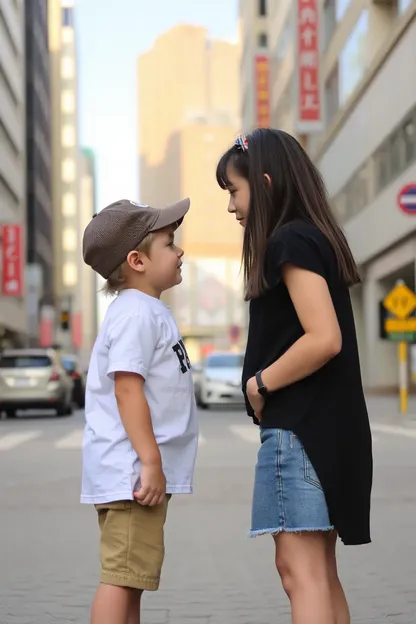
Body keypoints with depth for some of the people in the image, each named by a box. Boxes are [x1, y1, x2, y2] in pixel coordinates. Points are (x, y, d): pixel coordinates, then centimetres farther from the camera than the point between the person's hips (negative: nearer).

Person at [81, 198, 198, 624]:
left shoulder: (146, 312, 19)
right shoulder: (137, 313, -13)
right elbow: (127, 389, -21)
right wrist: (150, 461, -23)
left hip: (138, 472, 11)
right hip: (133, 473, -11)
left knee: (131, 579, 15)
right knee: (122, 577, -10)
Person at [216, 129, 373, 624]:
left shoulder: (291, 240, -12)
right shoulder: (315, 239, 16)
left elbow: (324, 339, -23)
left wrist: (260, 383, -11)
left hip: (300, 427, -10)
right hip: (325, 425, 10)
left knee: (299, 567, -10)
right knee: (320, 571, 12)